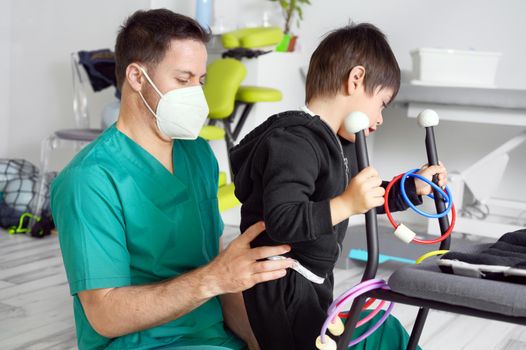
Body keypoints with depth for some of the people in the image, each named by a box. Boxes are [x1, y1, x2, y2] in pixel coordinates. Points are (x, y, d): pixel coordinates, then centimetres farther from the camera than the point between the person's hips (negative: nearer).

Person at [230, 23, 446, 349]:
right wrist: (345, 205, -41)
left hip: (314, 280, 11)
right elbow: (281, 221, -35)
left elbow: (368, 198, 24)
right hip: (281, 287, -11)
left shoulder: (340, 143, 10)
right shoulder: (294, 142, -24)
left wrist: (414, 187, 19)